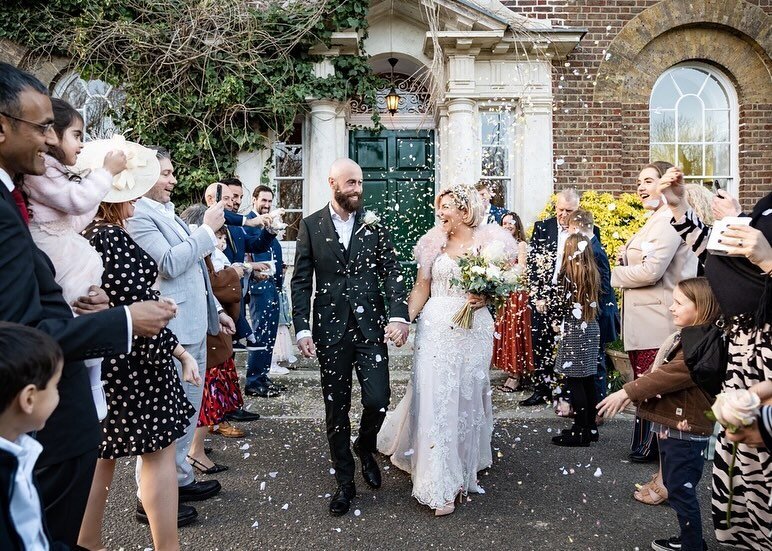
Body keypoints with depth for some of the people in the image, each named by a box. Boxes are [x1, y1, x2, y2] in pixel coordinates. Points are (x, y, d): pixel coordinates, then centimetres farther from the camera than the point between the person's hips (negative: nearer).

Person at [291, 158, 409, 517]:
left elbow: (392, 272, -1)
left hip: (371, 326, 0)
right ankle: (344, 482, 27)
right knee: (336, 409, 8)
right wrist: (302, 328, -6)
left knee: (378, 399, -5)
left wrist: (398, 315, -15)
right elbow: (301, 281, 2)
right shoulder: (311, 226, 3)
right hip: (331, 329, 0)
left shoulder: (375, 224, 4)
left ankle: (365, 448, 30)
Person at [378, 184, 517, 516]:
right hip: (435, 328, 1)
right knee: (434, 398, -4)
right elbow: (422, 288, 5)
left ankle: (464, 468, 30)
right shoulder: (435, 243, 7)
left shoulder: (490, 241, 2)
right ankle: (440, 486, 4)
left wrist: (486, 297, -13)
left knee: (467, 398, 9)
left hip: (474, 330, 0)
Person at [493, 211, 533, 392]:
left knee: (515, 330, -3)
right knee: (504, 330, 6)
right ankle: (510, 371, 14)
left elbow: (521, 269, -12)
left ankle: (516, 376, 3)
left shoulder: (521, 245, -4)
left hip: (517, 293, -6)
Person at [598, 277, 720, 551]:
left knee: (681, 490, 1)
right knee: (673, 485, 21)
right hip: (671, 425, 10)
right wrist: (631, 392, 1)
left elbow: (669, 374, -27)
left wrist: (627, 392, -23)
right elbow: (656, 371, 14)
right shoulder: (683, 338, 12)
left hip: (686, 430, -10)